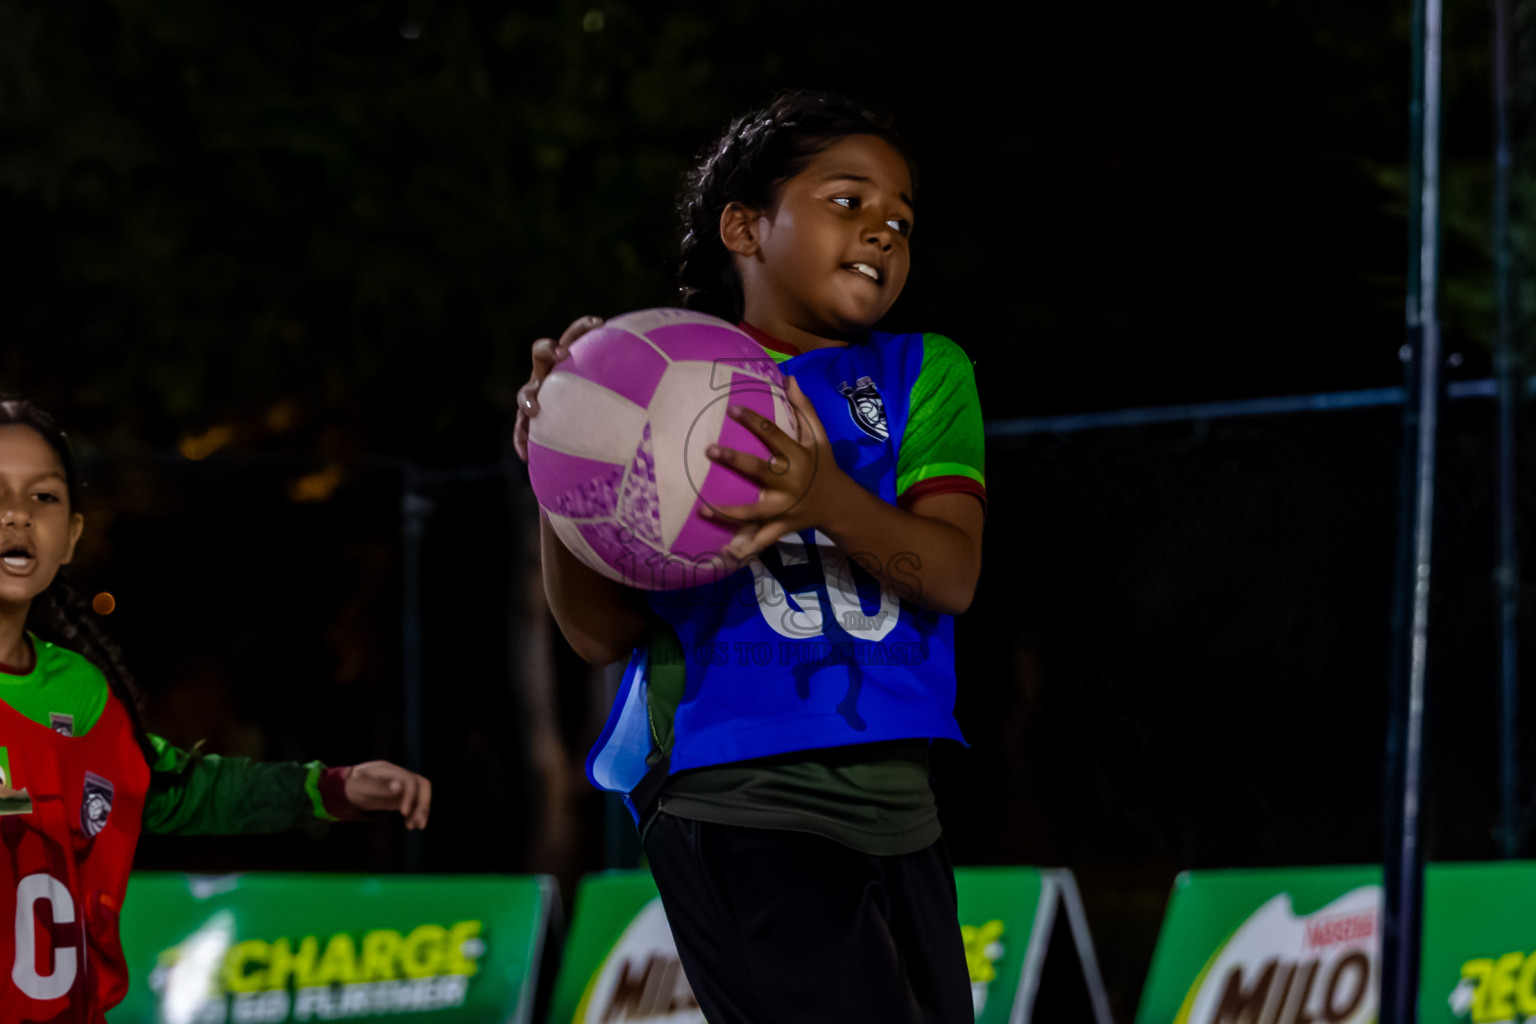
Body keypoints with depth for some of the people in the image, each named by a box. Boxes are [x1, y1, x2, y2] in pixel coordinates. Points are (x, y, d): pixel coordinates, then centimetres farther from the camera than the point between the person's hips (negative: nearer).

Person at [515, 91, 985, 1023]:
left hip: (895, 800, 5)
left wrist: (829, 501, -26)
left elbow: (953, 576, -6)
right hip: (738, 807, -5)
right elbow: (602, 633, -2)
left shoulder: (926, 372, 11)